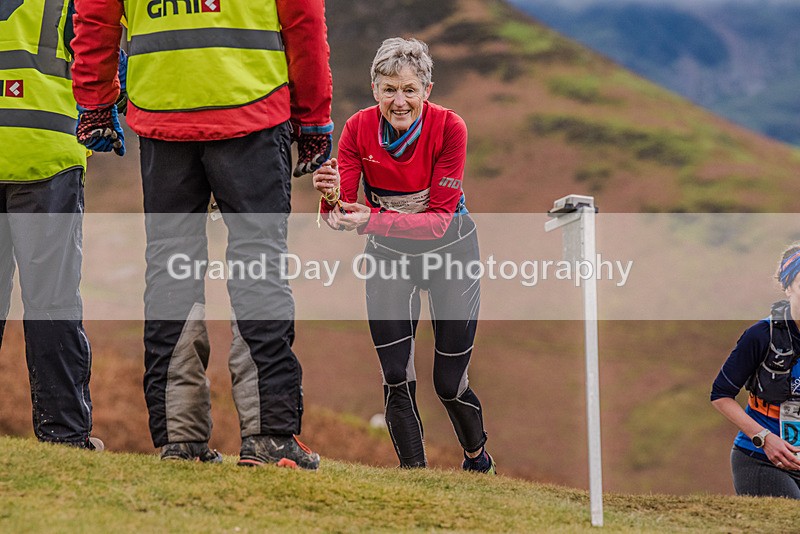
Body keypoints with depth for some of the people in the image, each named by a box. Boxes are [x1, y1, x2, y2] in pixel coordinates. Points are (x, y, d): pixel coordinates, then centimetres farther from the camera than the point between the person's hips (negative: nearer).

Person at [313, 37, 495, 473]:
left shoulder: (448, 127, -24)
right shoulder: (358, 128, -17)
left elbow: (440, 218, -27)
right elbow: (341, 217, -19)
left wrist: (373, 220, -40)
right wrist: (333, 198, -43)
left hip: (449, 249, -2)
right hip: (389, 256, 2)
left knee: (449, 382, 4)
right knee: (396, 378, -8)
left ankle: (478, 460, 32)